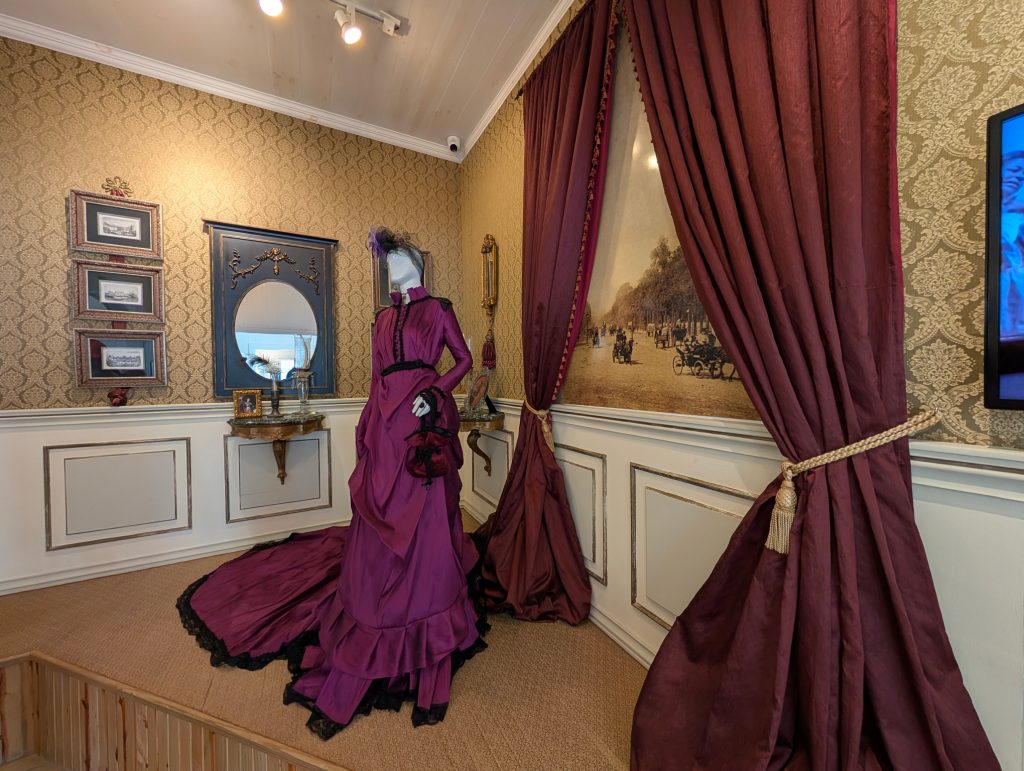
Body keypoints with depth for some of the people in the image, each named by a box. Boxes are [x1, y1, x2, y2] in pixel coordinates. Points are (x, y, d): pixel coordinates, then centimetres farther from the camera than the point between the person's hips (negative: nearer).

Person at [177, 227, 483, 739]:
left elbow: (465, 359, 3)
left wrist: (432, 392, -13)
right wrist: (367, 431, 13)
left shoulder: (438, 309, 7)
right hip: (385, 423, 5)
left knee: (422, 528, 0)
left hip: (423, 420, -5)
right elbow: (378, 375, 18)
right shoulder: (385, 316, 20)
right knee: (377, 532, 7)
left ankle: (423, 650, 17)